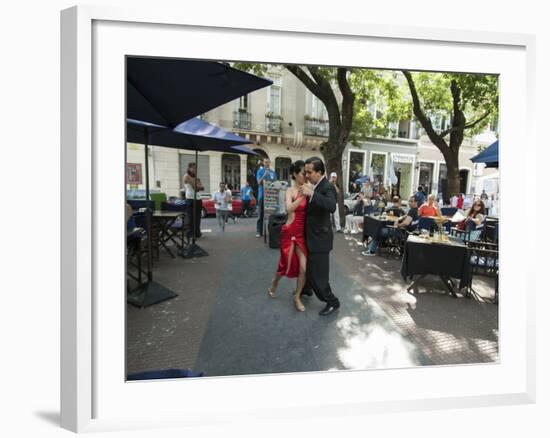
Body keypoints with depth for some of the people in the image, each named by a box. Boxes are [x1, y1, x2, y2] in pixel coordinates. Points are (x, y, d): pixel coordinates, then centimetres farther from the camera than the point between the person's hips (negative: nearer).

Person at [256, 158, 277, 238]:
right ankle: (259, 232, 2)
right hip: (262, 195, -3)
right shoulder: (260, 171, 2)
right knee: (261, 214, -1)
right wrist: (264, 175, -25)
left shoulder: (273, 172, 10)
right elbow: (259, 182, -11)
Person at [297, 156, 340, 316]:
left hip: (319, 237, -9)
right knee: (307, 265, 26)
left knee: (317, 272, -1)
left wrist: (312, 194, -43)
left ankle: (332, 302, 18)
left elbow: (332, 206, -39)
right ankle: (306, 289, 50)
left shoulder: (328, 187, -20)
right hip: (310, 235, 9)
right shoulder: (313, 185, 4)